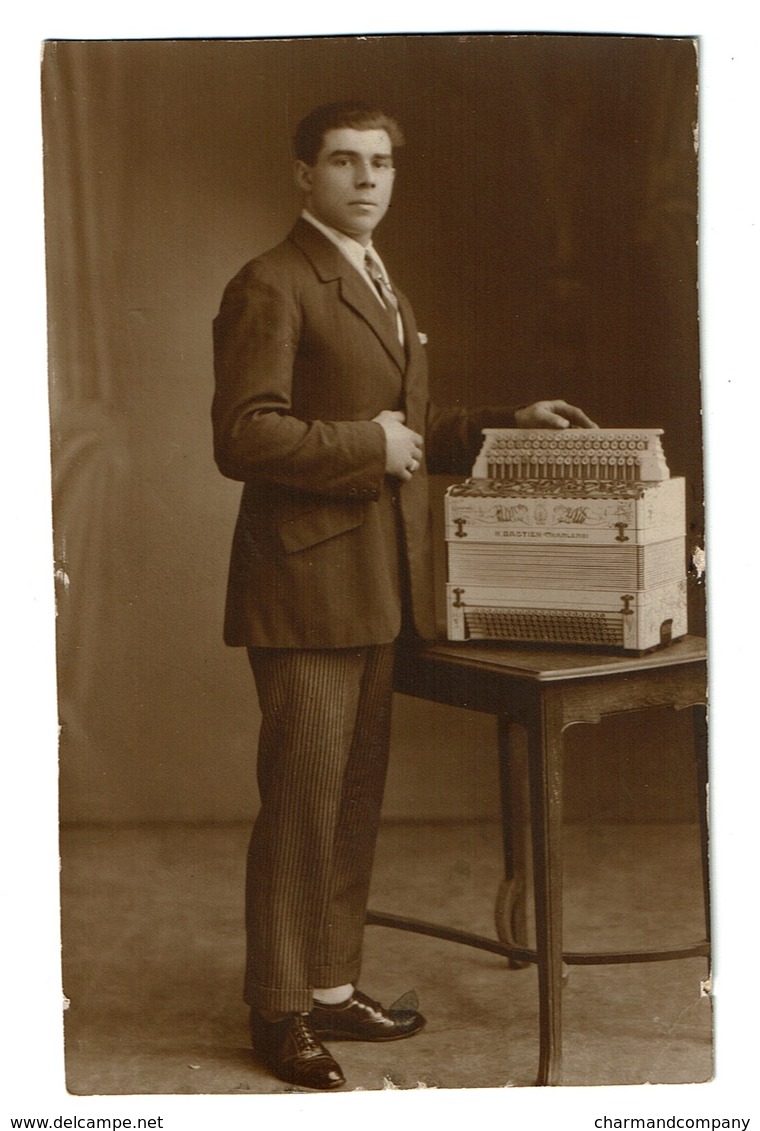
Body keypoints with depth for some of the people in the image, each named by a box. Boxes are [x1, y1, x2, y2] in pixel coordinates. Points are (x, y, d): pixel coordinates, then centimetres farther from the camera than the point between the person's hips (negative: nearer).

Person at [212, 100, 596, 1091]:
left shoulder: (381, 288, 20)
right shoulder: (272, 286, -10)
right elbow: (242, 436, -18)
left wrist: (505, 426, 16)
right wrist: (369, 445, -17)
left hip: (377, 589, 9)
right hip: (307, 585, -9)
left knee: (357, 796, 14)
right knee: (301, 802, -3)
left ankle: (333, 985, 27)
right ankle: (279, 1012, 9)